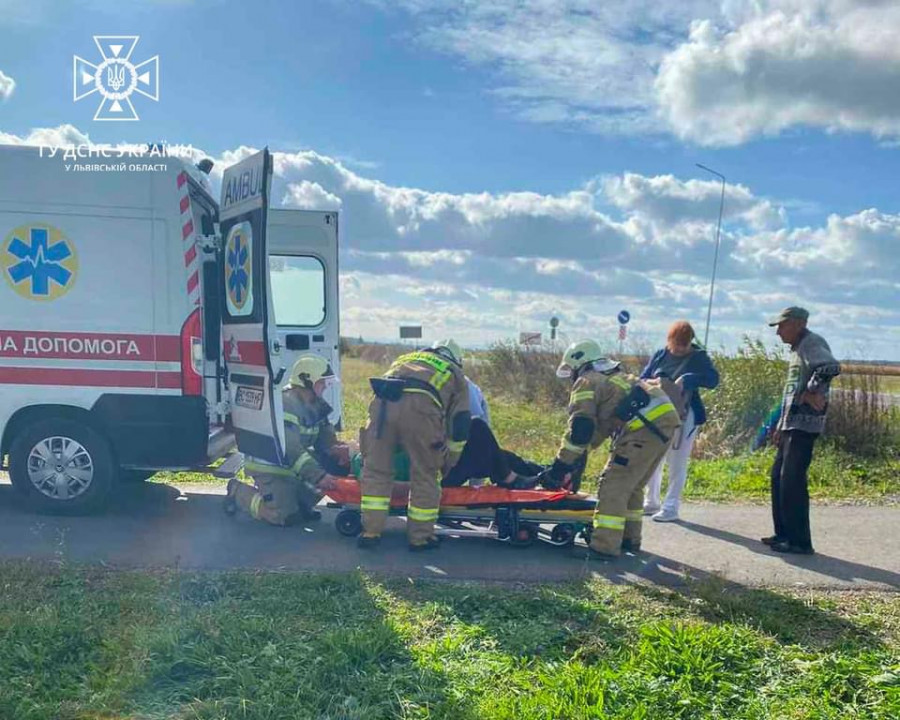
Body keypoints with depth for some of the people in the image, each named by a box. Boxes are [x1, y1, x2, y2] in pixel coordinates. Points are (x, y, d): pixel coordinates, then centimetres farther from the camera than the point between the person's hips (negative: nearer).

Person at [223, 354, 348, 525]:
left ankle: (300, 502, 10)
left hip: (292, 464, 9)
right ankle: (238, 491, 6)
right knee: (286, 517, -15)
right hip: (269, 467, -9)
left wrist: (337, 450, -20)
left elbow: (325, 437, 4)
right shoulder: (286, 402, -26)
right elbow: (292, 449, -32)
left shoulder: (316, 404, 4)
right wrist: (319, 476, -37)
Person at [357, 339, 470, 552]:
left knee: (375, 469, 13)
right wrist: (449, 467, 33)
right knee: (424, 475, 10)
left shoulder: (404, 359, 42)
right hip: (420, 407, -3)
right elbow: (460, 424, 25)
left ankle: (370, 532, 16)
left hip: (382, 402, 3)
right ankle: (420, 537, 17)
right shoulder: (455, 374, 31)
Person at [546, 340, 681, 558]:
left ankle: (605, 546, -5)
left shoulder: (586, 382, 5)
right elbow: (601, 425, 35)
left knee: (613, 485, -5)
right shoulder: (614, 376, 32)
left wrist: (560, 467, -1)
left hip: (645, 427, -9)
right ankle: (629, 538, 30)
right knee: (631, 485, 21)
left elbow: (579, 428, -6)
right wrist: (577, 458, 35)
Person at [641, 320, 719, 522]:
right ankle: (651, 502, 24)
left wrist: (687, 379, -29)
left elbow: (713, 379, -17)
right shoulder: (661, 355, 6)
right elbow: (643, 378, 6)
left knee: (677, 463, 1)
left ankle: (671, 507, 8)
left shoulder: (698, 357, -4)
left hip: (683, 416, -4)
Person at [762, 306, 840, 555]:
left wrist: (811, 392, -22)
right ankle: (784, 534, 21)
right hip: (792, 423, 10)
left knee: (792, 481, -8)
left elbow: (831, 367, -32)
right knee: (779, 476, 12)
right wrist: (781, 426, 22)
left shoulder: (812, 343, -10)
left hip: (805, 423, -10)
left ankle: (800, 541, 0)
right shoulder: (798, 348, 20)